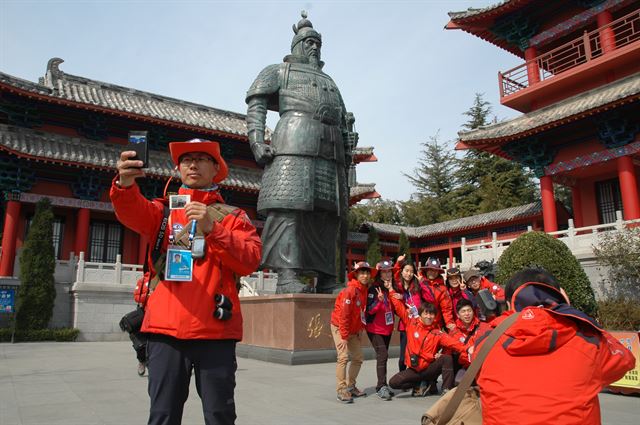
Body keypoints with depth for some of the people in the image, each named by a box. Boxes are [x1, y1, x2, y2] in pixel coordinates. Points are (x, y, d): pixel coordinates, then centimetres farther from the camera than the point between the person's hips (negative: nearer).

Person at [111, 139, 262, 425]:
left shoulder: (234, 216, 10)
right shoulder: (164, 210, 13)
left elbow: (250, 261, -5)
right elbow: (133, 213, -9)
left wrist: (212, 229, -17)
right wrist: (125, 185, -31)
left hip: (215, 329, -1)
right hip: (166, 328, 1)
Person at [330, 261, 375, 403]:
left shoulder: (365, 290, 1)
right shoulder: (350, 290, -23)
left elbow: (363, 312, 9)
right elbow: (343, 314, -25)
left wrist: (360, 330, 4)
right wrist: (344, 335, -22)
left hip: (354, 329, 8)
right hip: (340, 327, -8)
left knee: (358, 358, 10)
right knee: (343, 357, -16)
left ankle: (350, 386, 23)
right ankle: (341, 390, -10)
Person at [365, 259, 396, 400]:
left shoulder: (392, 287, 7)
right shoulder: (374, 288, -12)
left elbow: (395, 307, 10)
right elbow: (369, 309, -18)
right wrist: (379, 300, -35)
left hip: (388, 328, 7)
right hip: (375, 328, -7)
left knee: (383, 356, 11)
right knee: (382, 355, -15)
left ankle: (381, 386, 19)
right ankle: (382, 387, -11)